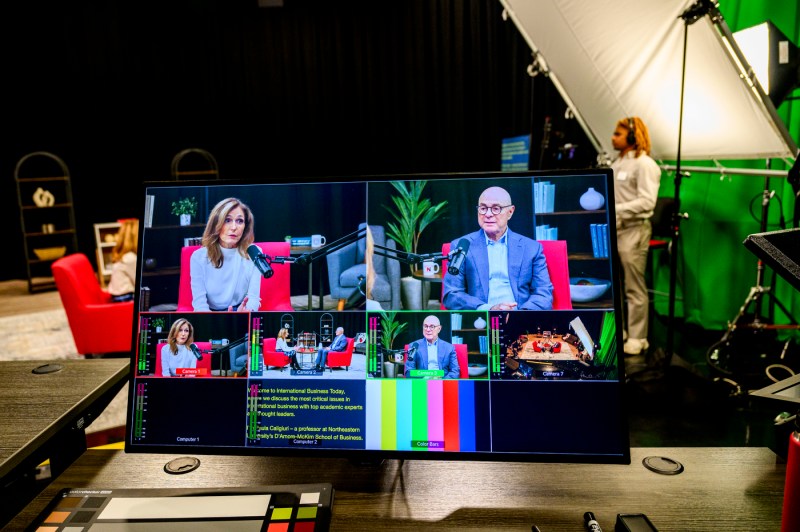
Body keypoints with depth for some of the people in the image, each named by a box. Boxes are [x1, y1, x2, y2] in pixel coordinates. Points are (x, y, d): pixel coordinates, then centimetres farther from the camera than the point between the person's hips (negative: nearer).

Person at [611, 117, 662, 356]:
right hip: (614, 229, 9)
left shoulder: (644, 164, -11)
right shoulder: (617, 163, 17)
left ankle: (637, 338, 7)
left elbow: (647, 201, -20)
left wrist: (616, 209, -25)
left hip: (633, 231, -9)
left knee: (634, 288, -2)